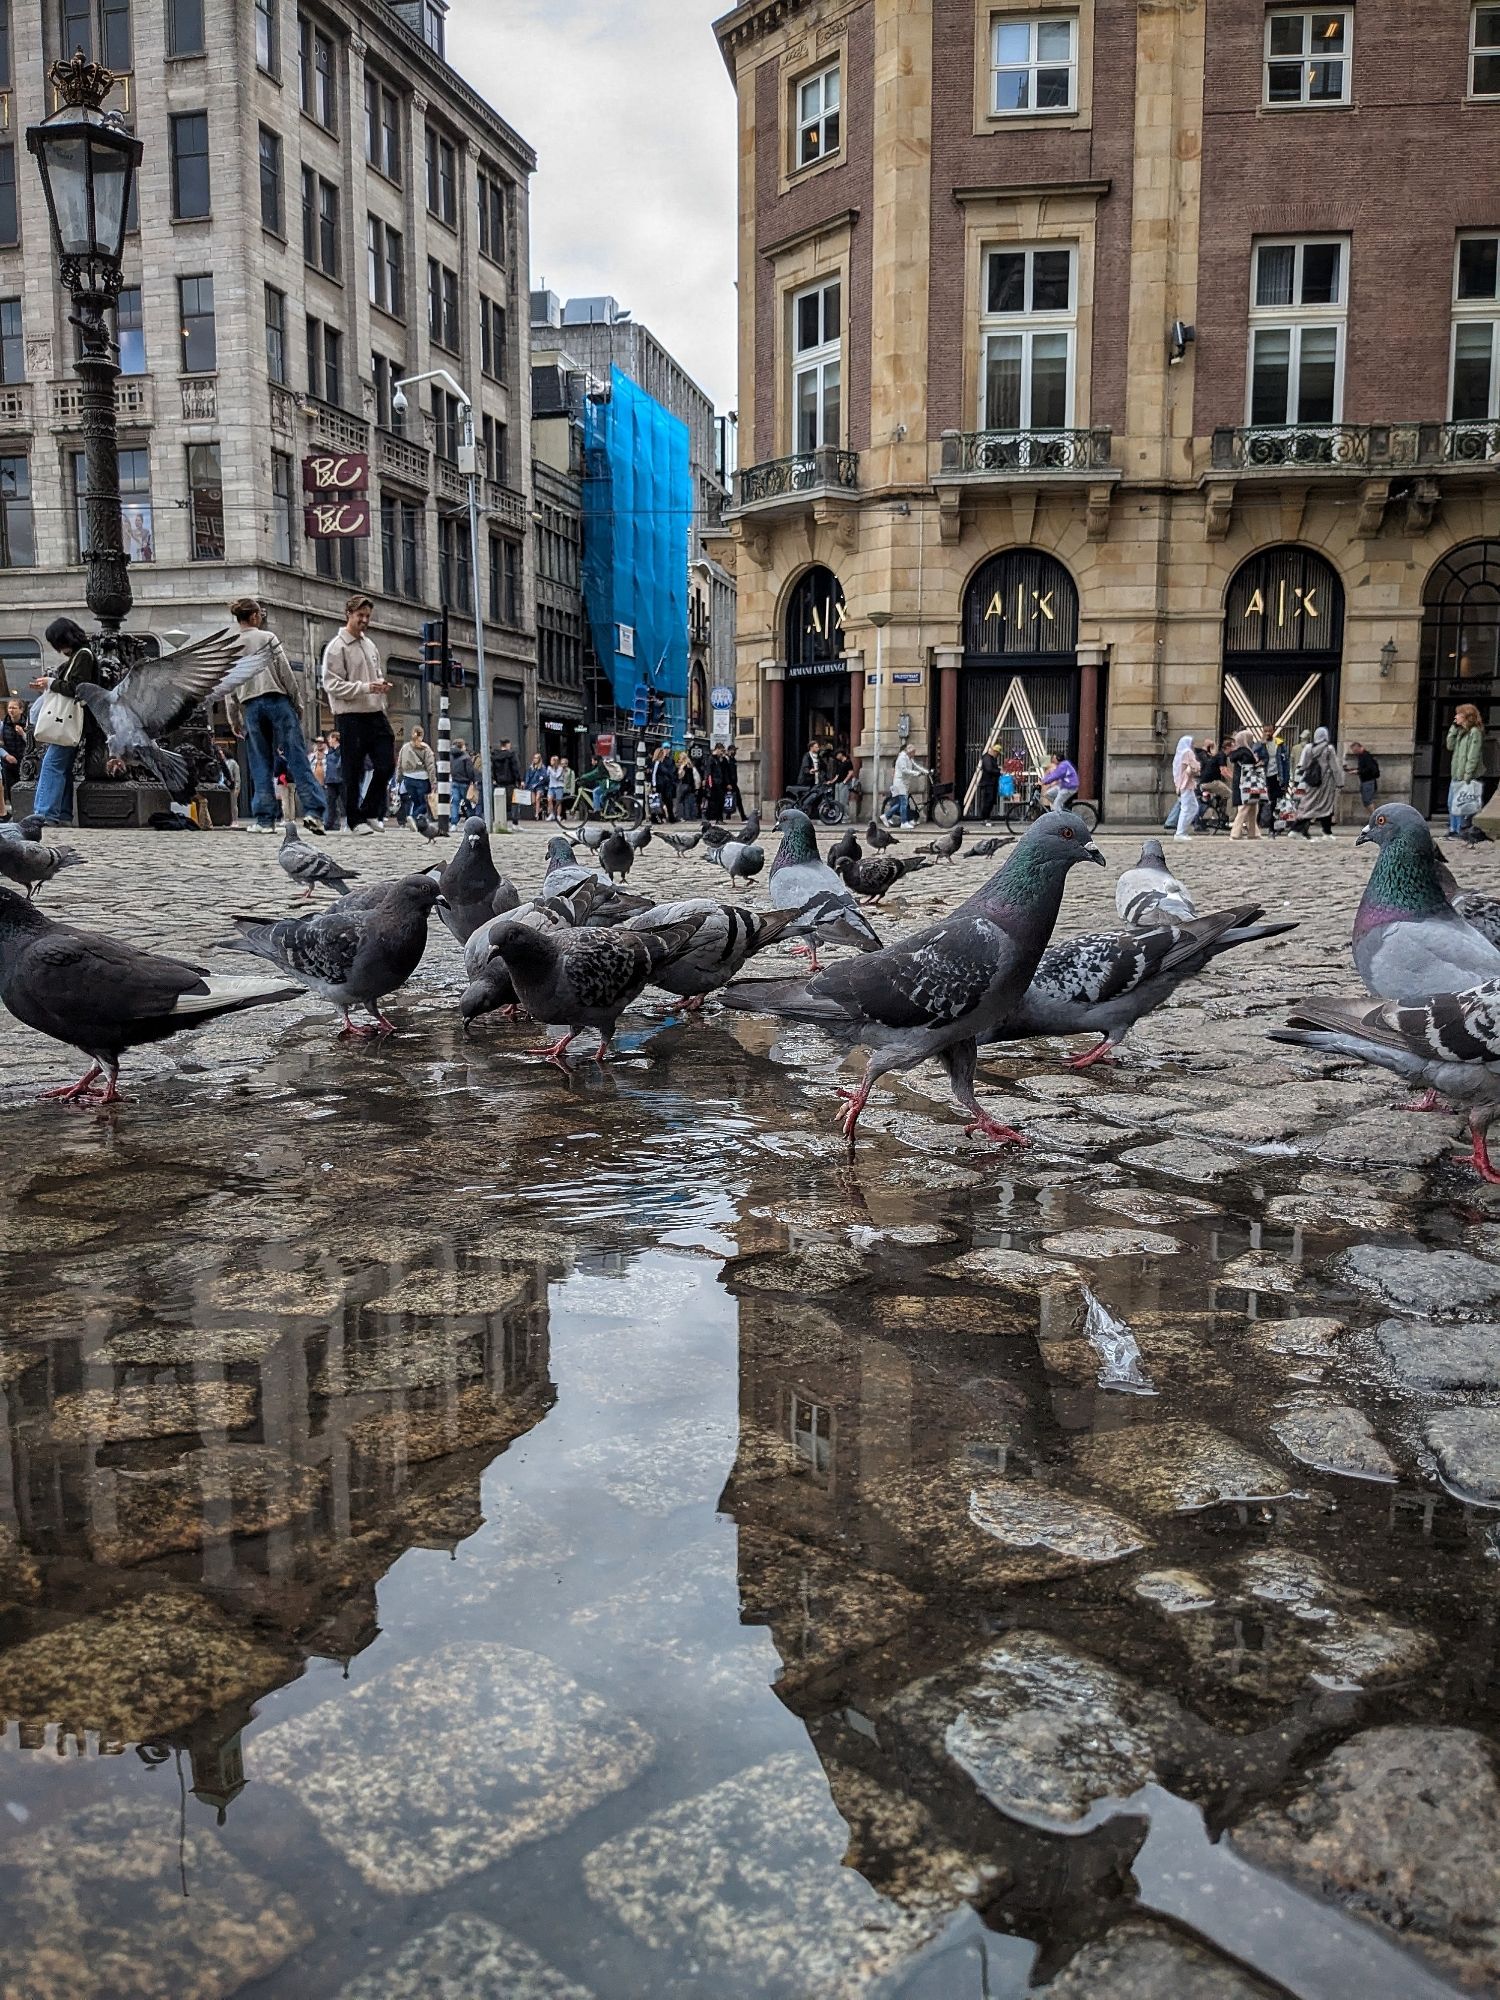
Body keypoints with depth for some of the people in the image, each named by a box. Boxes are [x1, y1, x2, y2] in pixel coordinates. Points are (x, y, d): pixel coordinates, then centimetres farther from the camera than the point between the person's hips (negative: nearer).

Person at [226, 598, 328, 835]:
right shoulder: (268, 638, 2)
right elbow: (286, 672, -3)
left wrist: (234, 720, 17)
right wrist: (297, 701, 4)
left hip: (251, 706, 3)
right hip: (277, 700, -3)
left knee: (261, 764, 5)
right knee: (297, 757, -7)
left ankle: (264, 818, 1)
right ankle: (314, 810, -17)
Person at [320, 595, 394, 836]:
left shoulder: (369, 644, 17)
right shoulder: (336, 647, -6)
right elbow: (332, 684, -12)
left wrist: (382, 685, 4)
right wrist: (365, 688, -21)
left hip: (376, 713, 7)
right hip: (351, 716, -7)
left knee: (386, 765, 4)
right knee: (354, 771, 0)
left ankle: (371, 812, 19)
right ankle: (356, 819, 10)